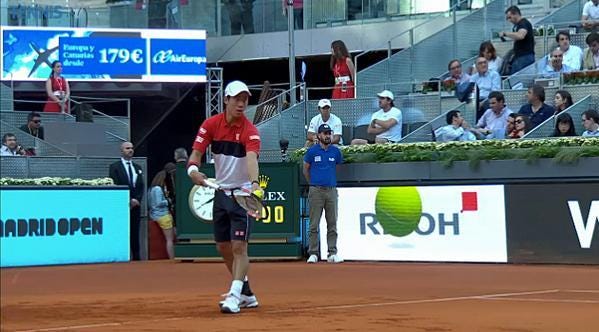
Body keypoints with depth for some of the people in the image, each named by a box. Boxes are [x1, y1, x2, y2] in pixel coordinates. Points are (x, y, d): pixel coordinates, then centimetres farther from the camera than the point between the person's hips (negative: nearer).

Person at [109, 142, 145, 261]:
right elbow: (115, 187, -7)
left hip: (135, 205, 5)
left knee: (135, 233, 4)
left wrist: (137, 199, -5)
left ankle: (136, 257, 5)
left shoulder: (137, 167, 17)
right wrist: (127, 202, -13)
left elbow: (141, 186, 13)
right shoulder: (114, 167, 1)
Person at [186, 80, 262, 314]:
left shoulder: (250, 131, -18)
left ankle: (235, 296, -14)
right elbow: (196, 153, -9)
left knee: (239, 245, -13)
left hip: (243, 193, -5)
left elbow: (252, 159, -35)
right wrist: (193, 169, -31)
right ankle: (247, 293, 26)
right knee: (223, 246, 11)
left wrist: (254, 183, -53)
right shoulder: (211, 125, -5)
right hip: (221, 192, 5)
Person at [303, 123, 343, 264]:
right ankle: (313, 253, 2)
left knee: (332, 224, 3)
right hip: (316, 191, -2)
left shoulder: (336, 151, 6)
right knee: (314, 224, -2)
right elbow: (305, 169, 11)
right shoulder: (312, 151, 0)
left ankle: (332, 253, 6)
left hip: (331, 190, 3)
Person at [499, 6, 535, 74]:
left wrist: (505, 34, -20)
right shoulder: (516, 25, 18)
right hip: (518, 57, 10)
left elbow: (520, 36, -29)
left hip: (525, 56, -10)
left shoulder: (524, 23, -11)